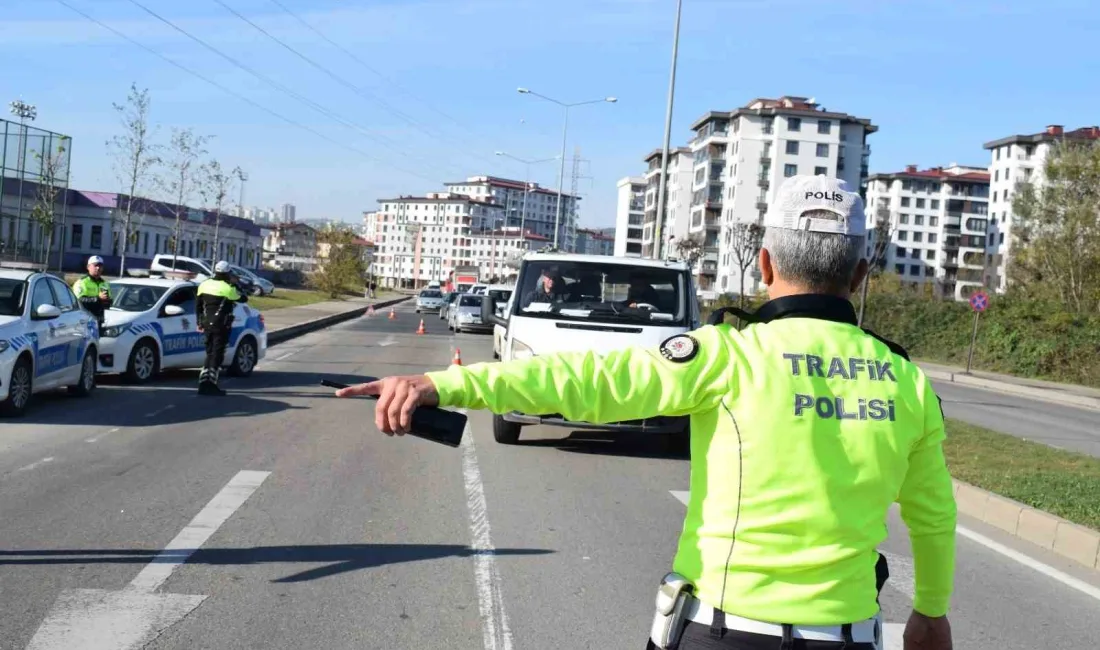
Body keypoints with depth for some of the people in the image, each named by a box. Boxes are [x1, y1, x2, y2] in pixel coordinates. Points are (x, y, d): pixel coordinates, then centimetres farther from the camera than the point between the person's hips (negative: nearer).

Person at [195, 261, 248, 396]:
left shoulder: (204, 284, 6)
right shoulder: (228, 288, -14)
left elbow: (198, 305, 12)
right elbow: (243, 299, -1)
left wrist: (199, 322, 21)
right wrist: (235, 286, 11)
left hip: (207, 323, 6)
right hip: (221, 325, -6)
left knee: (210, 353, 15)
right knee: (217, 354, -2)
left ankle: (203, 382, 8)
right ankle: (211, 384, -5)